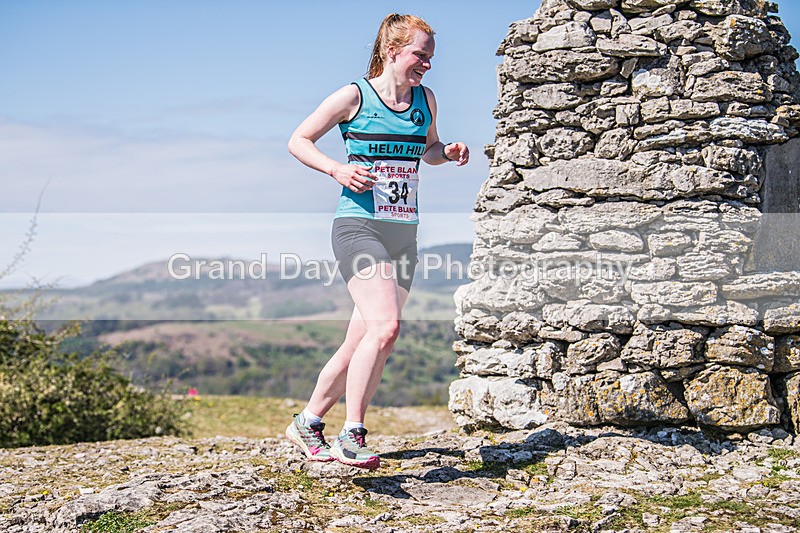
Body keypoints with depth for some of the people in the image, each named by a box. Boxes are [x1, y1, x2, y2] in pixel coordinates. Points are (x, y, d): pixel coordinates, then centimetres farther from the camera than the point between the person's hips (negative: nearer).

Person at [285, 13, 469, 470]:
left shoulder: (426, 100, 11)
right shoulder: (354, 97, -4)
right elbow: (298, 141, 3)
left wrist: (449, 153, 6)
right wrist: (337, 169, -14)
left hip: (404, 233, 6)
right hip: (359, 225, -6)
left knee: (362, 342, 8)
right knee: (385, 326, -24)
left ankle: (308, 423, 25)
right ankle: (351, 437, -17)